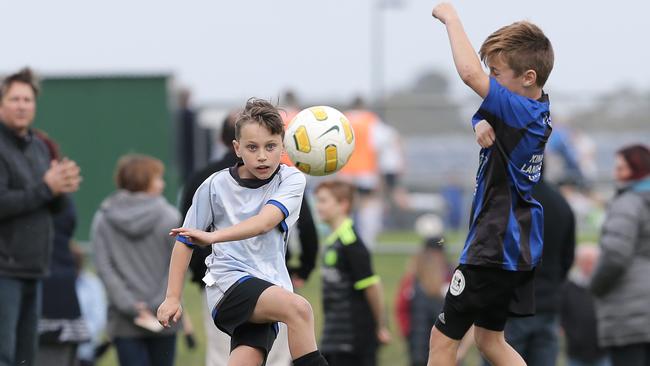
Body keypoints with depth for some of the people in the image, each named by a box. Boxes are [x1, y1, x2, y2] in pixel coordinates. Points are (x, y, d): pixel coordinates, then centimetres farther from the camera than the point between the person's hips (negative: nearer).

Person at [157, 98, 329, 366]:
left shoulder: (291, 180, 3)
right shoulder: (216, 186, 2)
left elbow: (266, 221, -17)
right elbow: (185, 240, 12)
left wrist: (214, 236, -30)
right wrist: (172, 298, 7)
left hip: (270, 288, 2)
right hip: (229, 283, -2)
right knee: (298, 308, -30)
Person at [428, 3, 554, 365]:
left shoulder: (520, 112, -24)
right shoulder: (538, 111, 4)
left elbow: (470, 74, -36)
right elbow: (486, 123, 18)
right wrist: (483, 126, -7)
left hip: (493, 250, -10)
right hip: (518, 249, 10)